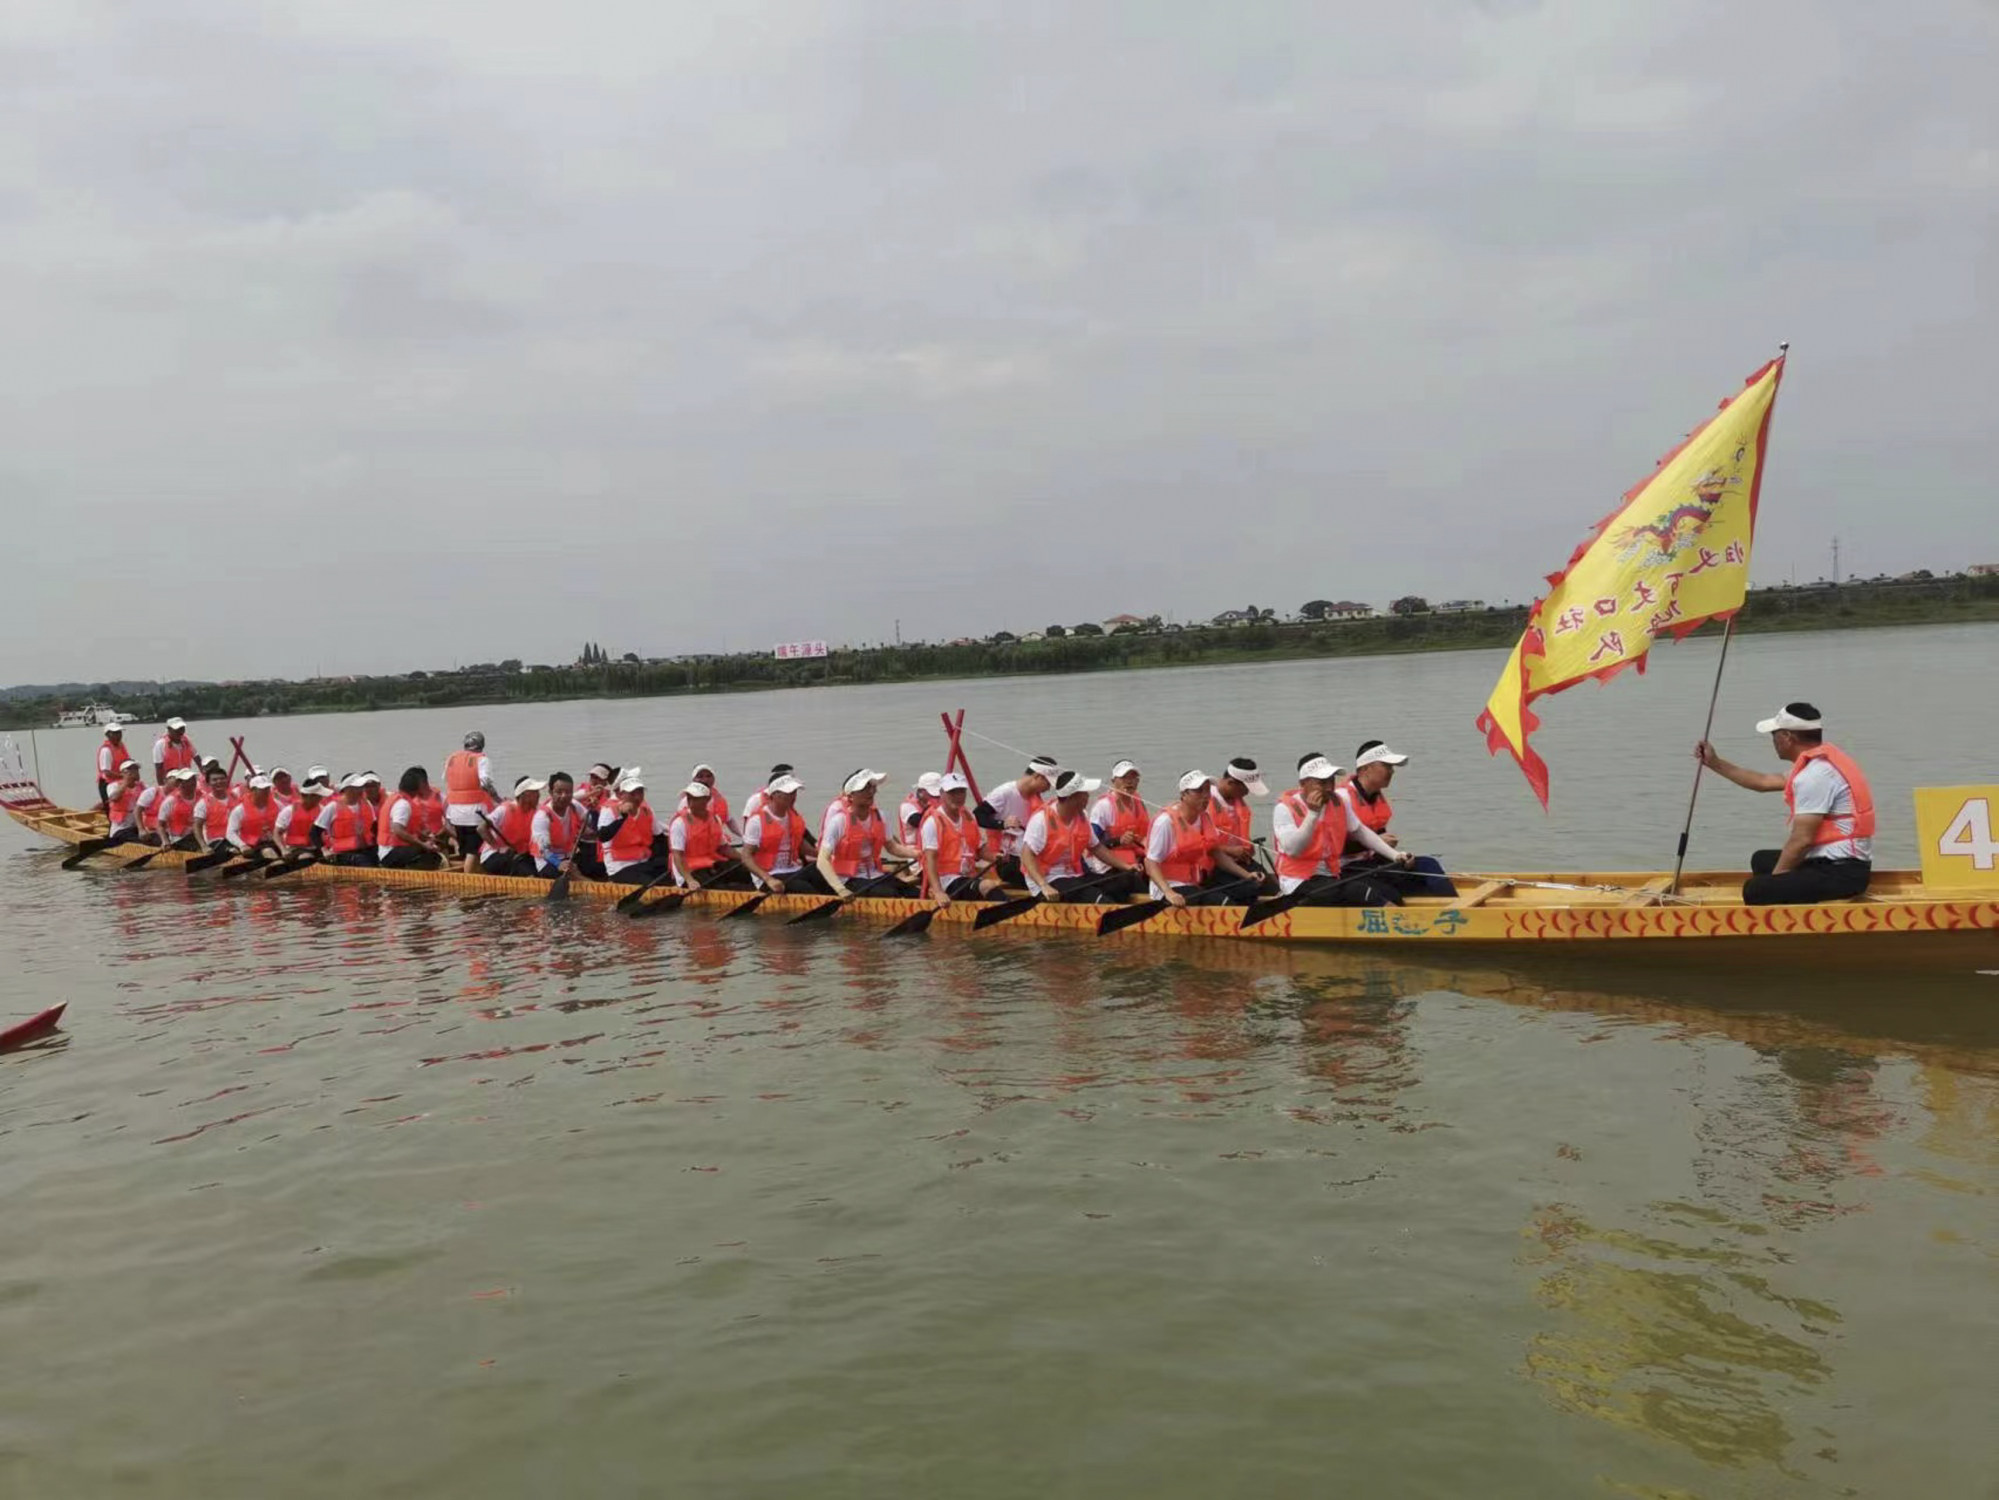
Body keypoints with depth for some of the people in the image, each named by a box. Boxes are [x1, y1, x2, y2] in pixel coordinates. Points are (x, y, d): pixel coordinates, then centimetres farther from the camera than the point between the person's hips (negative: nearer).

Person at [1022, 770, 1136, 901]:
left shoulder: (1081, 818, 8)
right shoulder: (1042, 818, -17)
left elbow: (1096, 847, 19)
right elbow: (1027, 855, -25)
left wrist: (1125, 866, 9)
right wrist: (1044, 886, -38)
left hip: (1075, 876, 8)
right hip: (1048, 880, -8)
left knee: (1122, 884, -10)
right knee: (1094, 896, -30)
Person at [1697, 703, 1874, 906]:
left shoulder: (1815, 774, -20)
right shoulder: (1823, 760, 13)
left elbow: (1802, 839, -22)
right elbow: (1765, 782, 25)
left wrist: (1774, 879, -10)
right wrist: (1715, 763, 29)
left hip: (1840, 872, -11)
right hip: (1838, 863, 11)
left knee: (1755, 891, -24)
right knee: (1762, 860, 28)